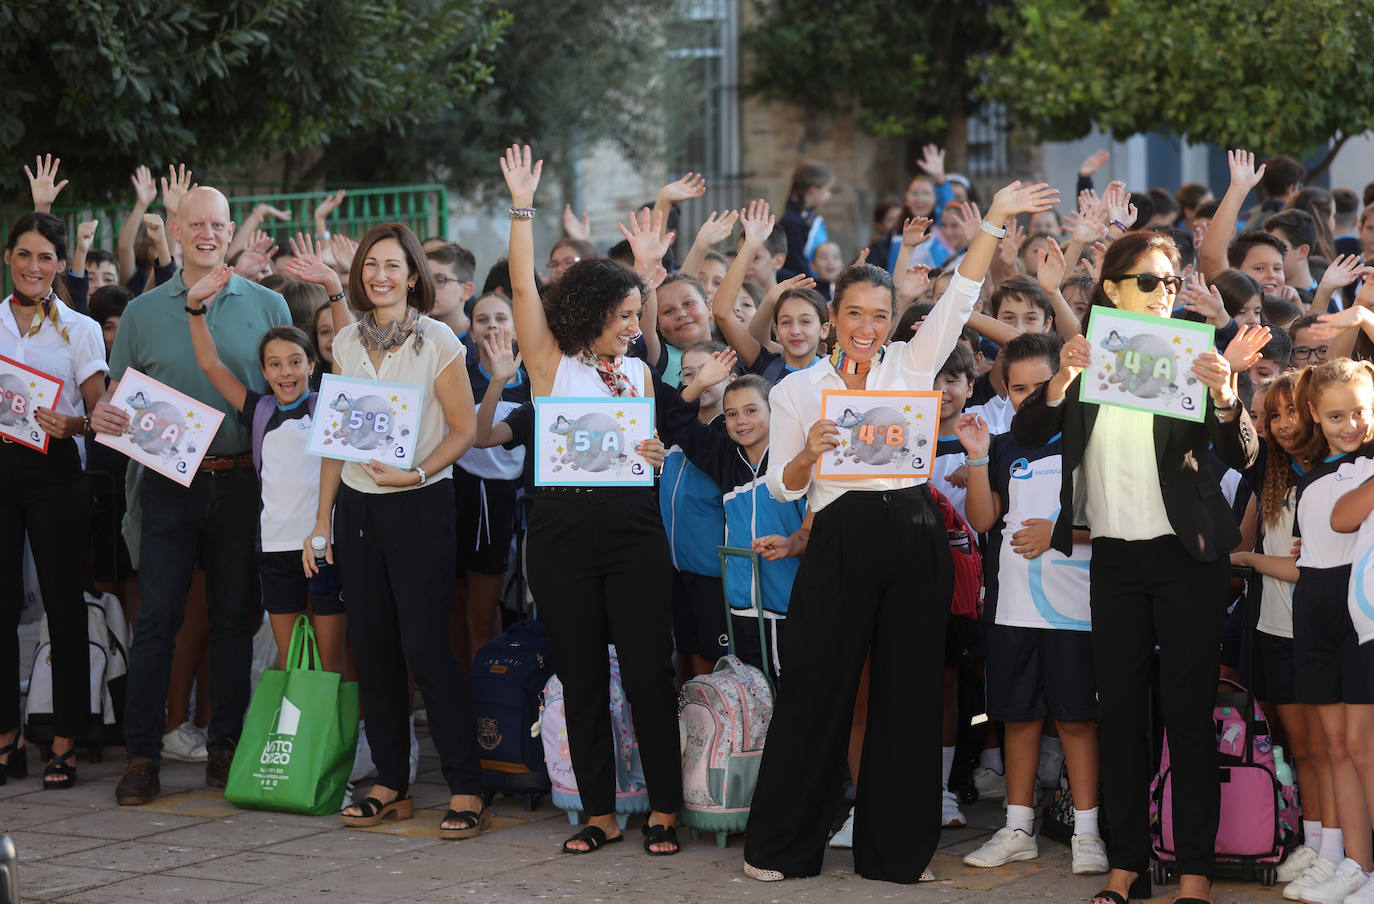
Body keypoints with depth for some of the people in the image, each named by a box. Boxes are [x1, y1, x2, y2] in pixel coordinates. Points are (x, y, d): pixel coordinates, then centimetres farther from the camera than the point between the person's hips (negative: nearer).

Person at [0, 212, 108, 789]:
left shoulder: (80, 330, 3)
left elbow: (99, 413, 2)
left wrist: (71, 424, -18)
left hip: (54, 471, -2)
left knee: (63, 604, -2)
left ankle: (64, 745, 3)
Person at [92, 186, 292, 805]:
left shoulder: (266, 307, 6)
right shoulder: (143, 312, 8)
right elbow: (117, 396, 12)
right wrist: (103, 417, -10)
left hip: (242, 481, 0)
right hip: (170, 481, 0)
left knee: (233, 618, 5)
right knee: (157, 616, -4)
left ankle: (226, 747, 14)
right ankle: (141, 754, 0)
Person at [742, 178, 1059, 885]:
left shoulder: (911, 365, 12)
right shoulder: (798, 390, 8)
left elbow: (960, 297, 5)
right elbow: (781, 485, 6)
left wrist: (995, 221, -3)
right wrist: (810, 453, -15)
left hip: (915, 539, 2)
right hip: (842, 540, -2)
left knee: (909, 690, 4)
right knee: (816, 688, -1)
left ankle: (895, 848, 13)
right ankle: (781, 845, 8)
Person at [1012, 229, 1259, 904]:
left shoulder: (1191, 358, -1)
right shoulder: (1088, 361, 6)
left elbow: (1242, 457, -8)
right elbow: (1026, 436, -2)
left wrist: (1225, 399, -27)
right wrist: (1061, 382, -19)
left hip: (1187, 557, -2)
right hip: (1115, 559, 2)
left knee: (1189, 712, -2)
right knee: (1119, 710, 4)